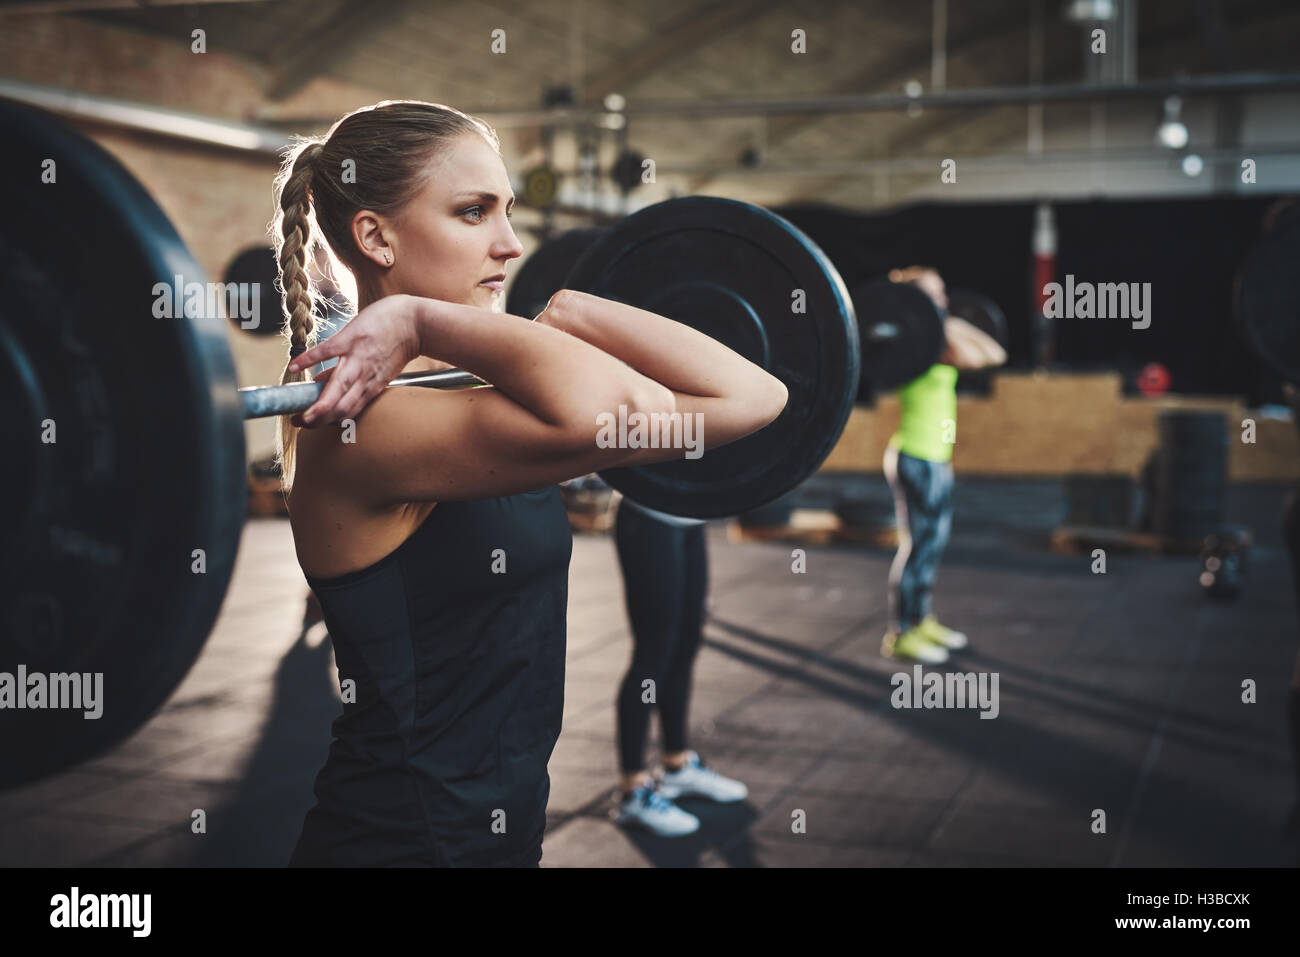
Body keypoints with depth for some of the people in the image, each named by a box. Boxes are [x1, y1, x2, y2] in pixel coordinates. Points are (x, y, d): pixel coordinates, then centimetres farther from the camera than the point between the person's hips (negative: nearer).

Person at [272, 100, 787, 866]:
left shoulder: (459, 398, 3)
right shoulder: (361, 425, -20)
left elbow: (749, 397, -3)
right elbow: (603, 412, -40)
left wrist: (565, 313, -7)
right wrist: (425, 320, -27)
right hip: (399, 840, -8)